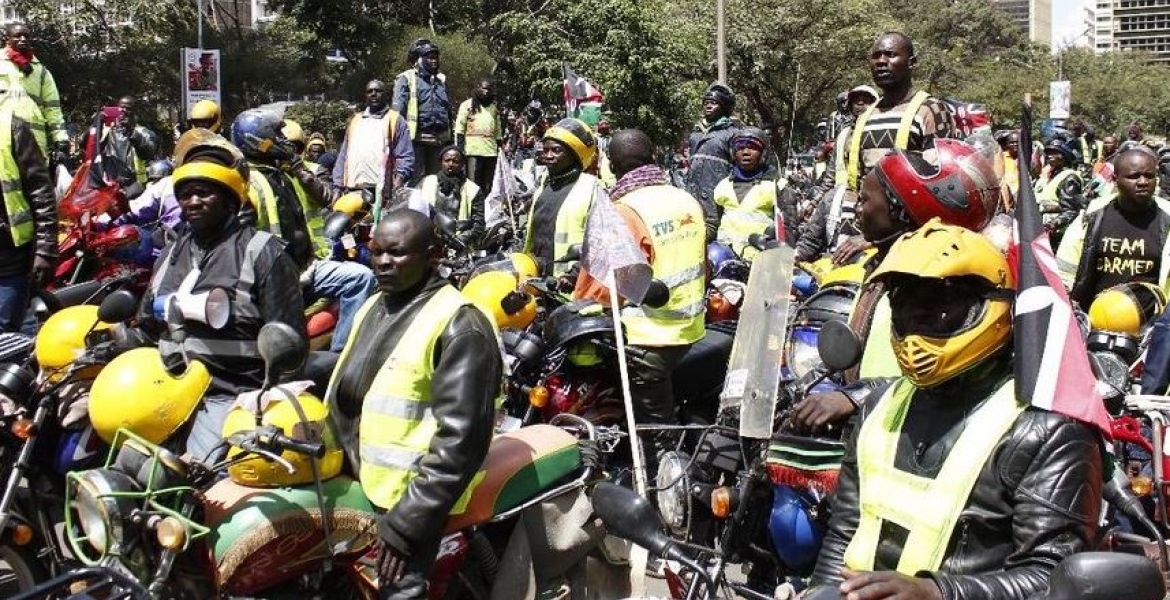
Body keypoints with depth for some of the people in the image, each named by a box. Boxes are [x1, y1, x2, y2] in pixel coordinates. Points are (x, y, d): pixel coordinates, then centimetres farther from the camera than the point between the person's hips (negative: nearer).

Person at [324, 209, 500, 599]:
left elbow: (460, 438, -20)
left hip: (406, 499, -9)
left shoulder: (459, 326, -14)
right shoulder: (373, 307, 15)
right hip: (353, 490, 9)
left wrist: (406, 523, -22)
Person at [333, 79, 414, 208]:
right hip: (352, 190, 4)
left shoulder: (395, 120, 8)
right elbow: (343, 156, 21)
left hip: (382, 192, -4)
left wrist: (397, 191, -16)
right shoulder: (355, 121, 23)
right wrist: (337, 187, 10)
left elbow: (406, 158, -1)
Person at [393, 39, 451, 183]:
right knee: (416, 182, -4)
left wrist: (449, 139, 18)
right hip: (416, 138, -6)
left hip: (439, 139, 6)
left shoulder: (442, 80, 18)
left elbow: (448, 110, 21)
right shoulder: (406, 79, -1)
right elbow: (398, 109, -8)